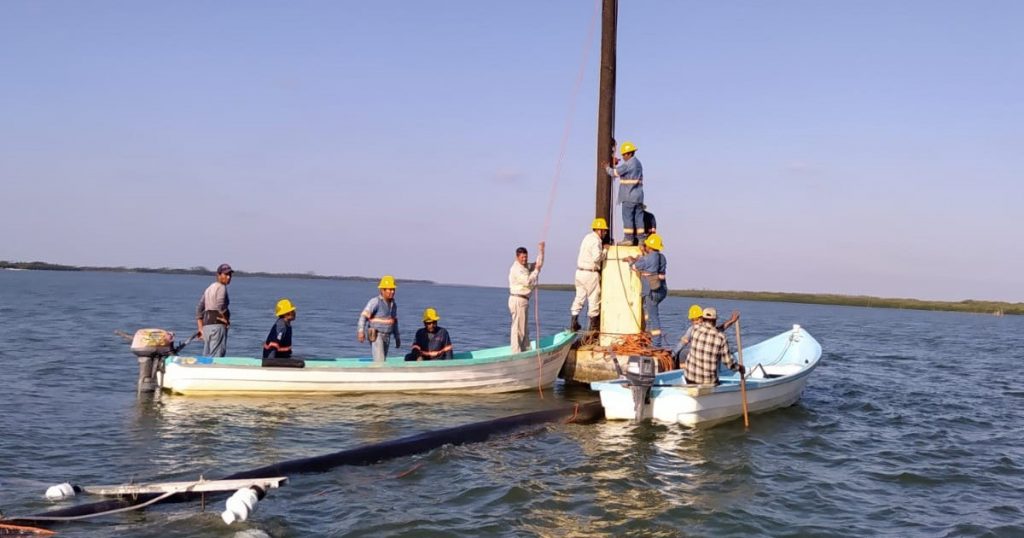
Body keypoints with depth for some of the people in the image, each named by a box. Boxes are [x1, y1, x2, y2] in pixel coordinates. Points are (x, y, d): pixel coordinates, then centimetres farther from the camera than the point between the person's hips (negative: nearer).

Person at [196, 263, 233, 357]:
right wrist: (225, 319, -9)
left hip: (206, 325, 9)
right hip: (217, 325, -9)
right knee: (217, 356, -12)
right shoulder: (221, 287, -5)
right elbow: (220, 305, -23)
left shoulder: (209, 288, 22)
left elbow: (199, 309, 22)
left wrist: (200, 328, 20)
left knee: (206, 356, 10)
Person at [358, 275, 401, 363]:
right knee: (379, 361, -16)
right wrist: (361, 331, -33)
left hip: (386, 337, 7)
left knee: (382, 361, 10)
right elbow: (364, 316, -21)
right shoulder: (375, 301, -14)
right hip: (375, 336, -7)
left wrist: (397, 337, 17)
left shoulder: (393, 304, 9)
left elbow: (394, 321, 18)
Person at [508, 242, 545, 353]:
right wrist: (536, 270, -9)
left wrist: (541, 251, 12)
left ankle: (526, 350, 20)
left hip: (524, 300, 10)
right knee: (518, 328, -10)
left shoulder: (526, 266, 16)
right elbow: (528, 281, -21)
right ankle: (516, 352, -10)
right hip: (518, 300, -10)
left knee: (524, 328, 14)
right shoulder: (516, 269, -14)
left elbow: (538, 264, 24)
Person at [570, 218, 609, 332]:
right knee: (594, 298, 4)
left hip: (580, 271, 8)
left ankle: (573, 322, 10)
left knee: (579, 296, 12)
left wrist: (602, 249, 11)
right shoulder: (596, 241, -16)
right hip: (591, 273, -8)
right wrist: (605, 252, -9)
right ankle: (594, 325, 12)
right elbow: (596, 257, -26)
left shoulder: (587, 237, 13)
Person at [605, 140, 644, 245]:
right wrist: (616, 164, 20)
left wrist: (607, 168, 9)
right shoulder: (637, 163, 17)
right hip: (638, 196, 9)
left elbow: (614, 173, -9)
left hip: (629, 197, -9)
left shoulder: (628, 164, -13)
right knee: (638, 217, 7)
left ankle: (628, 238, -7)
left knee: (627, 216, -5)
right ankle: (641, 238, 6)